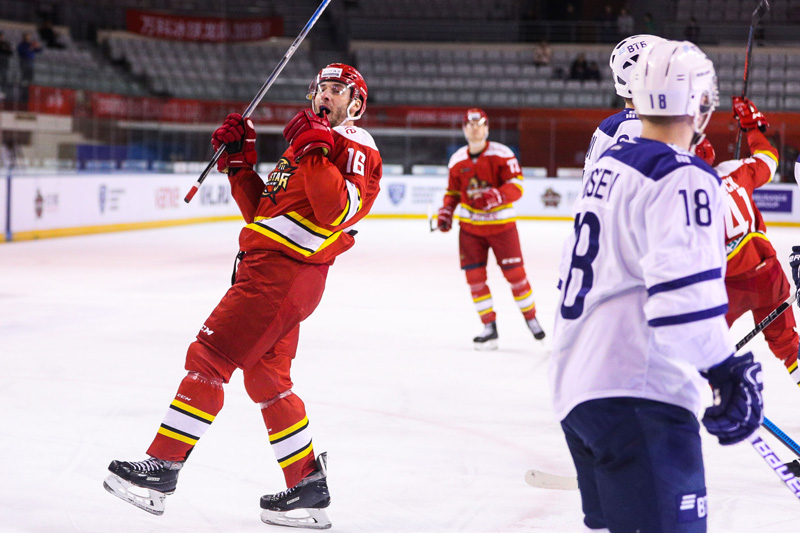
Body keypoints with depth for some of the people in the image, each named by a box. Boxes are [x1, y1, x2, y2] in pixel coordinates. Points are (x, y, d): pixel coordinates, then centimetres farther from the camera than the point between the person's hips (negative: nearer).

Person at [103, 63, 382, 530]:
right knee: (267, 380, 11)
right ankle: (310, 489, 15)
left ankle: (162, 468, -11)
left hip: (285, 273, -10)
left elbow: (338, 212, -20)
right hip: (267, 264, 10)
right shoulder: (306, 140, 27)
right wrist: (240, 161, 16)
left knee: (209, 356, -12)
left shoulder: (355, 145, -3)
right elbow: (263, 212, 24)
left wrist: (314, 152, -24)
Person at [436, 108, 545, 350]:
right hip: (470, 226, 4)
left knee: (515, 273, 0)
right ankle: (489, 328, 6)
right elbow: (453, 191, 16)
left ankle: (531, 317, 20)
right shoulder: (457, 160, 4)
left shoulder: (501, 154, -10)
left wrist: (498, 196, -33)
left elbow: (516, 185, -15)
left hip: (501, 223, -4)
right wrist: (446, 212, 0)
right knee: (474, 276, -2)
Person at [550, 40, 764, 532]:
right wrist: (729, 371, -25)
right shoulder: (683, 177, -13)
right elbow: (683, 284, -25)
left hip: (577, 379, 10)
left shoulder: (609, 164, 16)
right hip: (635, 394, -10)